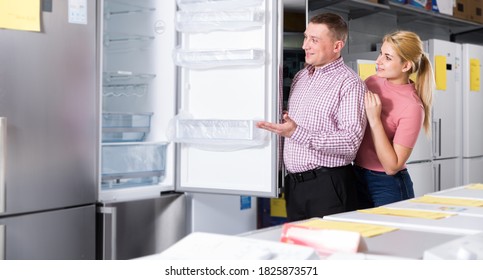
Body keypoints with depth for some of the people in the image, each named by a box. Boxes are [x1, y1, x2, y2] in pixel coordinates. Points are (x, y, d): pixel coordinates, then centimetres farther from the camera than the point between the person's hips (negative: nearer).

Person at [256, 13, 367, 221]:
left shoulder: (349, 84, -10)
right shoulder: (301, 76, 15)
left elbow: (350, 142, -21)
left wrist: (296, 133, -25)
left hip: (328, 186, -7)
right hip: (294, 184, 7)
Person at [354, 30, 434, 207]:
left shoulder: (412, 107, -19)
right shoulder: (372, 82, -1)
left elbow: (392, 167, -21)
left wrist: (375, 119, -25)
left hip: (388, 187, -6)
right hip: (358, 179, 6)